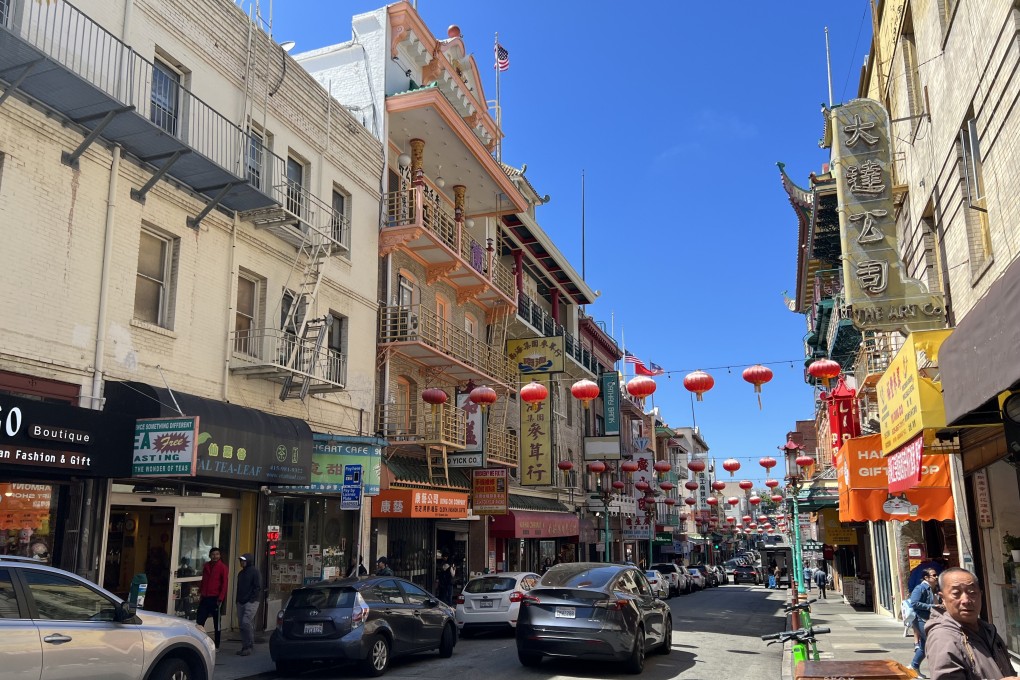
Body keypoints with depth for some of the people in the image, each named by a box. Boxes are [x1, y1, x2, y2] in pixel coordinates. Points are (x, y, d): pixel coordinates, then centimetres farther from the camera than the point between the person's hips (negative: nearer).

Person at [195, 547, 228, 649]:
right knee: (199, 621, 1)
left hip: (215, 598, -5)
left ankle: (216, 645, 14)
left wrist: (221, 598, -15)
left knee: (216, 623, 6)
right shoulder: (206, 566, 10)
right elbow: (203, 580, 18)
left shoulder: (222, 567, -6)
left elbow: (224, 583, -9)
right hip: (205, 598, 5)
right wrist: (200, 593, 12)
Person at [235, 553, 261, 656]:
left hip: (251, 602, -8)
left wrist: (251, 599, -15)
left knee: (246, 623, -16)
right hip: (241, 602, 8)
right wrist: (237, 600, 12)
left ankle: (248, 646, -8)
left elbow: (258, 588, -10)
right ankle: (245, 647, 14)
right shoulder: (241, 573, 17)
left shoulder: (255, 572, -6)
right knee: (241, 624, 7)